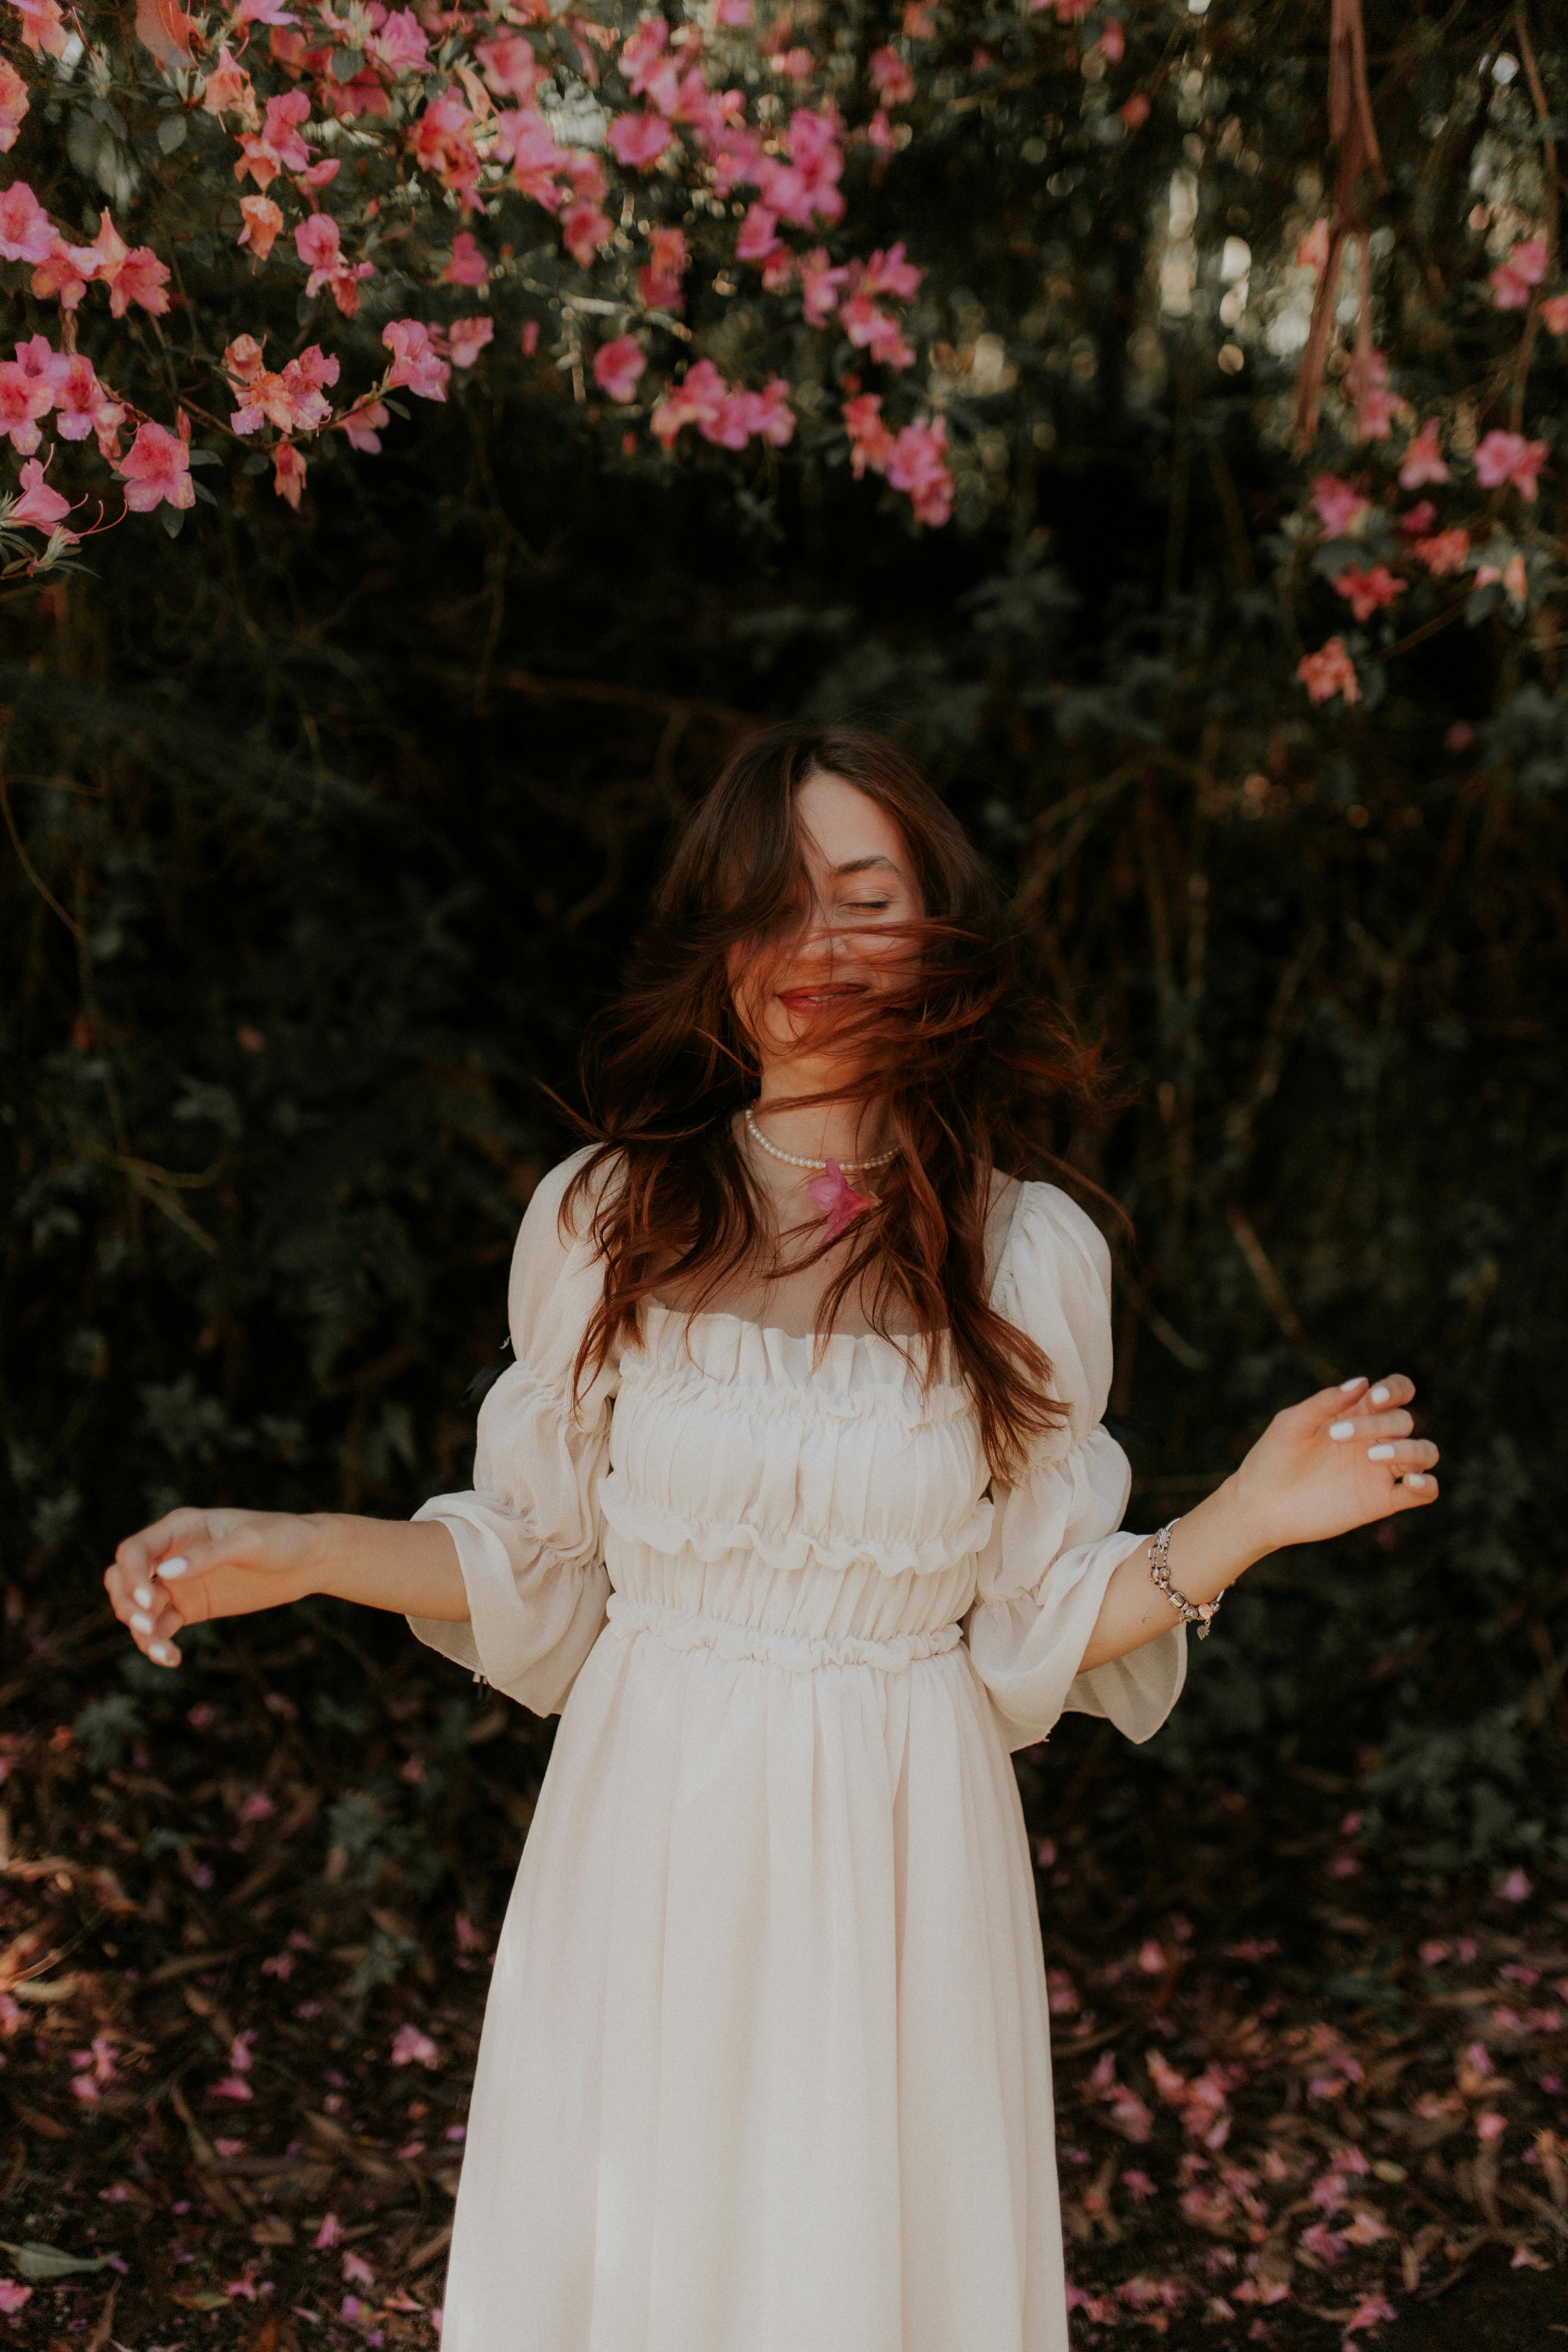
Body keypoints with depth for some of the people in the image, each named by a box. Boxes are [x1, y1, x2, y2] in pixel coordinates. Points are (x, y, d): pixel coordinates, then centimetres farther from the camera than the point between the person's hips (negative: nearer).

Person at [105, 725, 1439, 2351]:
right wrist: (304, 1554, -8)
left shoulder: (1029, 1254, -4)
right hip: (654, 1839, 0)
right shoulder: (602, 1221, -5)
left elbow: (1035, 1620, 2)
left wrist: (1248, 1518, -10)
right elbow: (539, 1571, 4)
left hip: (901, 1852, 0)